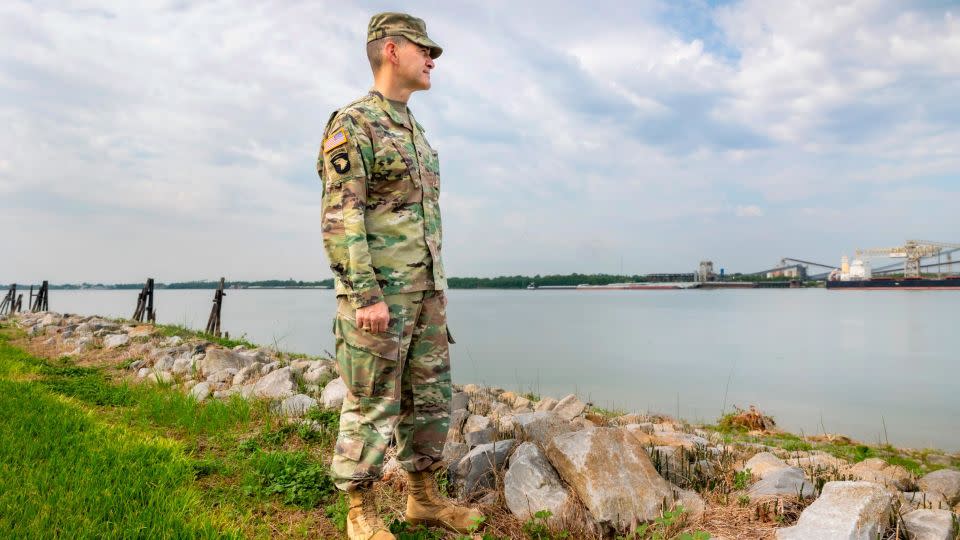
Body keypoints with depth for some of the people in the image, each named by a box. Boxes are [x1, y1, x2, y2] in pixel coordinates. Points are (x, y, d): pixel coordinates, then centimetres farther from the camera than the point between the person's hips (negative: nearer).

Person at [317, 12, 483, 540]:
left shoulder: (413, 131, 20)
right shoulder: (352, 123, -8)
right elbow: (340, 217, -16)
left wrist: (435, 289, 20)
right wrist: (366, 296, -22)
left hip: (423, 287, 9)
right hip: (377, 289, -9)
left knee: (430, 397, 12)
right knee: (371, 407, 0)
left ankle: (424, 497, 26)